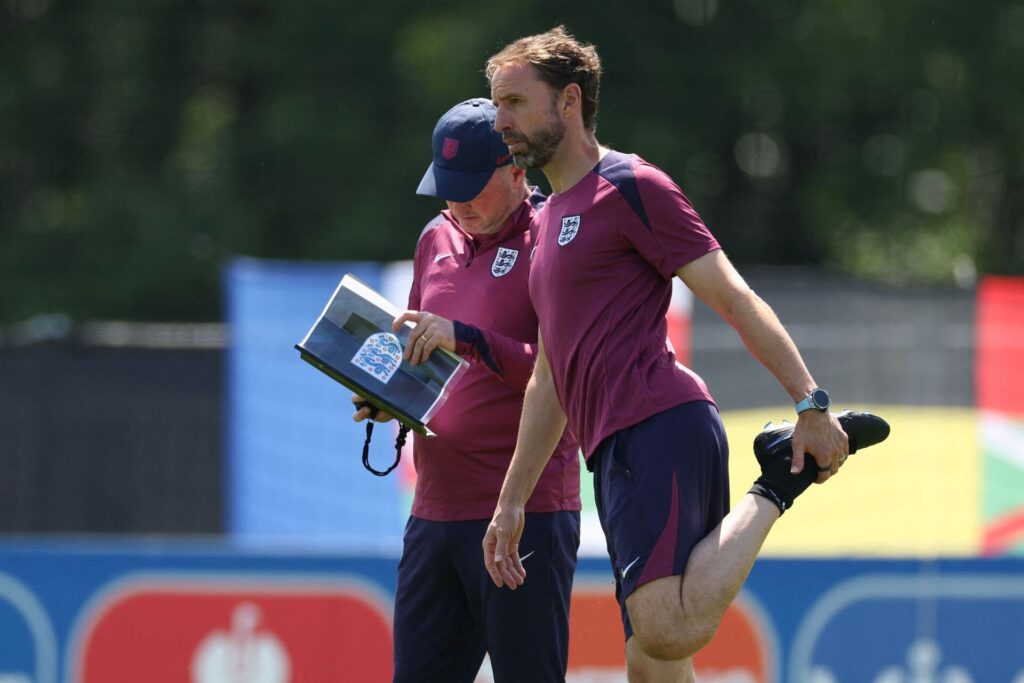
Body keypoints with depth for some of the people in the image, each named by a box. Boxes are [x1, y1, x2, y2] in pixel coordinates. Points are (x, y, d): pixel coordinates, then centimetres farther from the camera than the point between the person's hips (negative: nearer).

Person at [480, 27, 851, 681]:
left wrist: (810, 402, -16)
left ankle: (773, 492, -7)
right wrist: (512, 501, 25)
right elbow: (551, 379, 29)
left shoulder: (632, 187, -2)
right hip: (620, 453, 9)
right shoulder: (550, 219, 25)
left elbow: (735, 299, -8)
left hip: (661, 427, -9)